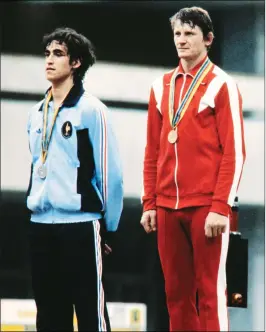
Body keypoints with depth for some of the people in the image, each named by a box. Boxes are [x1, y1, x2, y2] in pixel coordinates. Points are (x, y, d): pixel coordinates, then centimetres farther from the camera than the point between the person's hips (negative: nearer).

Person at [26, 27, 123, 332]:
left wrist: (108, 226, -5)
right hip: (41, 226, 6)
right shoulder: (37, 113, 13)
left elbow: (110, 171, -7)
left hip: (80, 225, -6)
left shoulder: (91, 110, -6)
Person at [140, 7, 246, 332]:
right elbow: (153, 151, 16)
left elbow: (234, 152, -7)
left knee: (210, 290, -4)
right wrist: (149, 203, 8)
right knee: (176, 291, 6)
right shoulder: (161, 86, 13)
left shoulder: (221, 85, -2)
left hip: (206, 205, -5)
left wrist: (221, 207, -14)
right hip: (167, 207, 5)